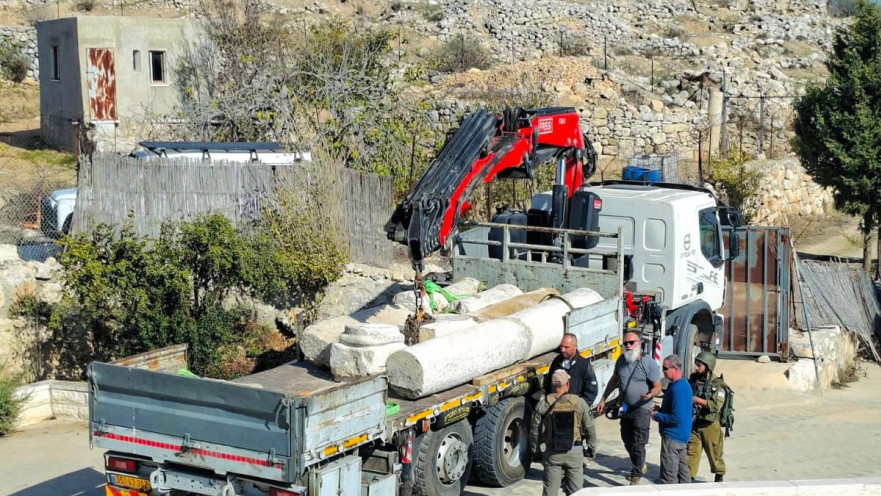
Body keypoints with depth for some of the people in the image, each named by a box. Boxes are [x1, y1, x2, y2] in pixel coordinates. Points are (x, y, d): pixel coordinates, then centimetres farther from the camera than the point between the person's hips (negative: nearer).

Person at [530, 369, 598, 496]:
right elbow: (590, 429, 2)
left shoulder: (543, 404, -6)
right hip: (575, 452, 0)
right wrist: (591, 449, 16)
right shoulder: (578, 403, -5)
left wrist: (536, 452, 11)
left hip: (552, 453, 0)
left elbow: (535, 431, -2)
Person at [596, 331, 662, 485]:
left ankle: (636, 476, 4)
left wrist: (649, 395, -33)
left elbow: (657, 387, -11)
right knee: (627, 442, 16)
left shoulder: (648, 363, -13)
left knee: (638, 444, -6)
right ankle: (641, 466, 38)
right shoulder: (621, 360, 5)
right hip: (625, 408, 6)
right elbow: (614, 380, 18)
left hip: (641, 409, -6)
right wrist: (603, 399, 16)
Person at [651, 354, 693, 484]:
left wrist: (657, 416, -13)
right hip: (683, 437, 10)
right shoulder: (684, 384, 10)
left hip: (672, 437, -10)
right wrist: (659, 411, 9)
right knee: (682, 470, 17)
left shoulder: (677, 388, -22)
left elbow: (677, 417, -26)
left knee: (669, 476, -5)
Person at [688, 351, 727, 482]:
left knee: (714, 453, 9)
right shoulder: (692, 380, 4)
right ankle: (689, 477, 6)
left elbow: (716, 405, -21)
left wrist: (697, 400, -22)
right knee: (691, 452, 0)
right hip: (694, 424, 4)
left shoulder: (717, 385, -11)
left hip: (710, 426, -4)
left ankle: (719, 476, 29)